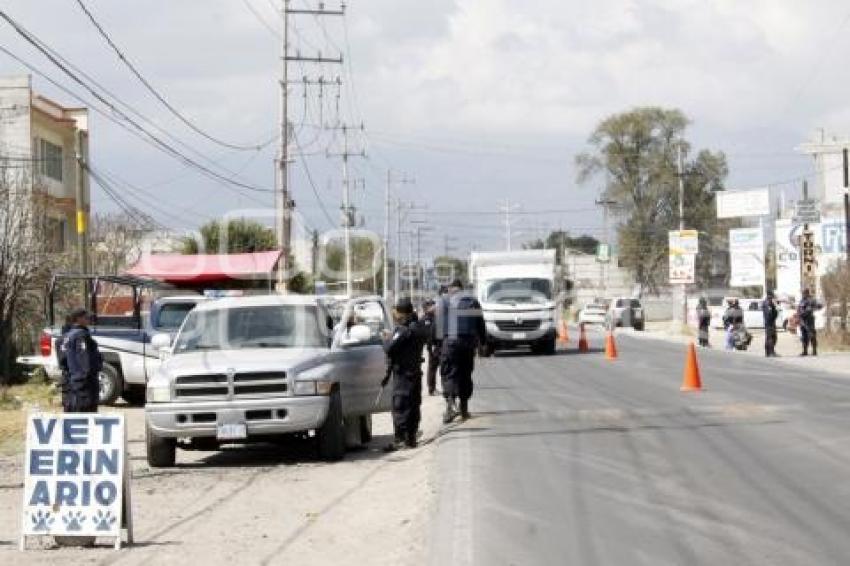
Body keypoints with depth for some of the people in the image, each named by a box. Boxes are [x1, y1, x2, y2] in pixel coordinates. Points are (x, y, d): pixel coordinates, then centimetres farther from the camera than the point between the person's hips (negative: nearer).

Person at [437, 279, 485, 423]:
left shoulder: (445, 300, 2)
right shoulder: (473, 301, 15)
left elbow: (440, 323, -5)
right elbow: (480, 323, 15)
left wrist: (439, 341, -4)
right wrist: (482, 341, 18)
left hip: (451, 341, -4)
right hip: (470, 341, 4)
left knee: (449, 374, -6)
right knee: (466, 374, 13)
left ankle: (451, 404, -27)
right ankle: (464, 408, 17)